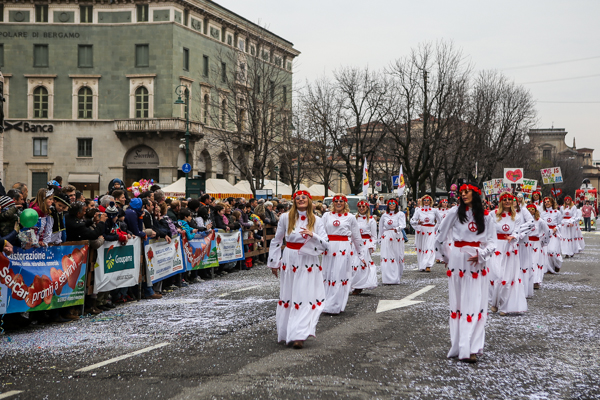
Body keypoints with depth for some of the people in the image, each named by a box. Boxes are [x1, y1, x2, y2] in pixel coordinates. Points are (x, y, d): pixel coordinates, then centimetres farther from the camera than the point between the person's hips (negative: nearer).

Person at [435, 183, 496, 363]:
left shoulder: (485, 216, 6)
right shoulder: (455, 212, 1)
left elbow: (492, 242, 6)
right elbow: (440, 238, 6)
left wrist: (481, 255, -11)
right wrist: (446, 258, 11)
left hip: (478, 263, 1)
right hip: (458, 261, -1)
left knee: (476, 304, -2)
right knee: (458, 303, 2)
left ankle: (472, 348, 0)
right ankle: (461, 347, 6)